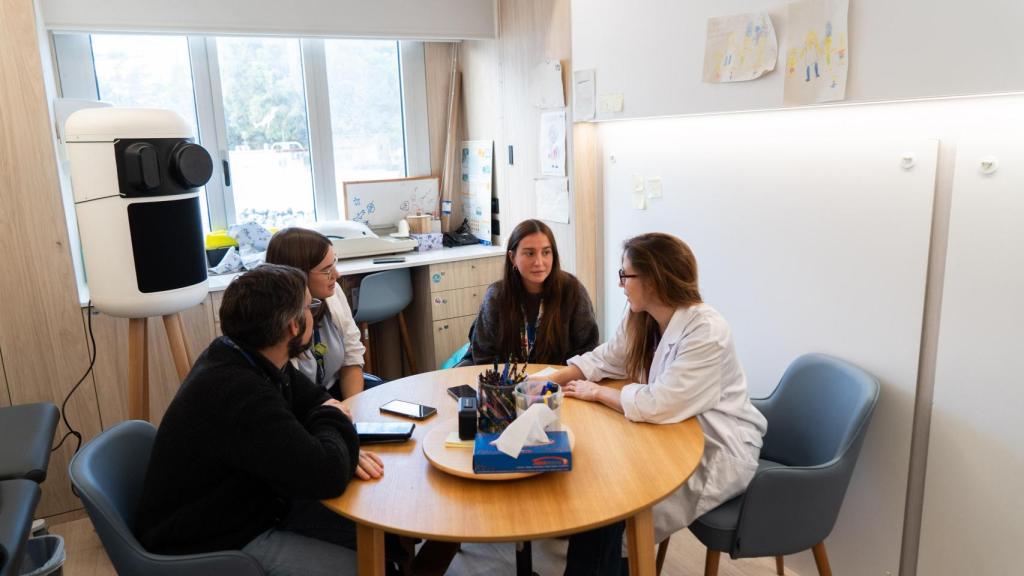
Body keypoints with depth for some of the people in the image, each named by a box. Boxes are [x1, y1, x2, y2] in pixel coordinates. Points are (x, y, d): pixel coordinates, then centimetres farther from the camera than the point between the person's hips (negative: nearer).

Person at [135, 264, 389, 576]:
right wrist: (333, 421, -14)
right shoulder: (238, 393, -34)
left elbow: (314, 400, 8)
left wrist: (343, 451, -12)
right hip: (212, 543, -8)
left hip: (256, 503, 9)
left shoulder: (246, 356, -5)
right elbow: (326, 475, -34)